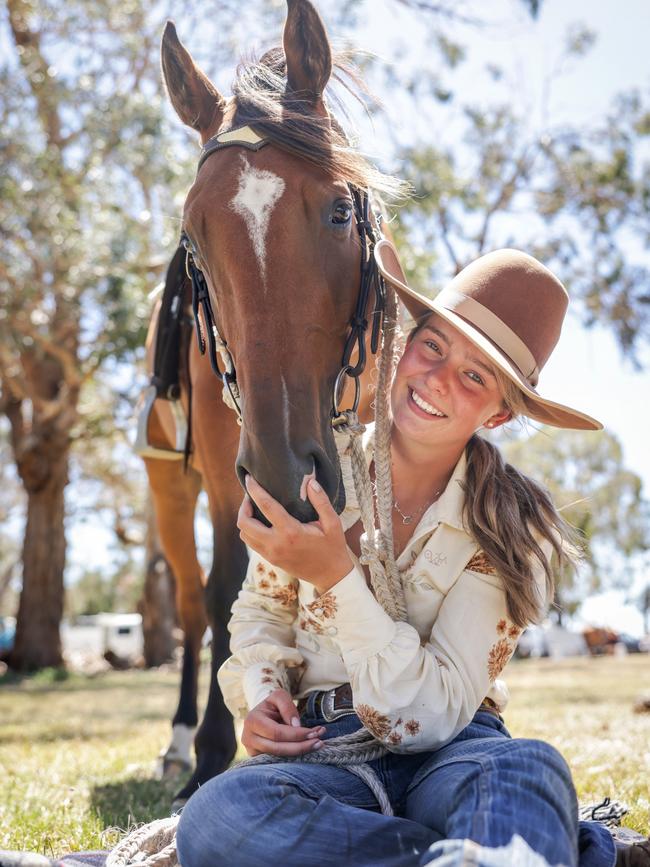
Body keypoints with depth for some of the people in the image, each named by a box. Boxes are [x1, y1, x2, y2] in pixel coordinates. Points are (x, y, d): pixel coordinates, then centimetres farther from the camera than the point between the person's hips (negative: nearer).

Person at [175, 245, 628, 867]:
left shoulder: (510, 532, -9)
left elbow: (436, 712, -16)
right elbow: (262, 610, 14)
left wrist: (338, 577, -28)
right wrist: (260, 693, -8)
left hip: (450, 753, -4)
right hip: (322, 749, 5)